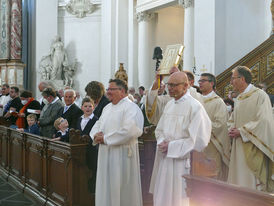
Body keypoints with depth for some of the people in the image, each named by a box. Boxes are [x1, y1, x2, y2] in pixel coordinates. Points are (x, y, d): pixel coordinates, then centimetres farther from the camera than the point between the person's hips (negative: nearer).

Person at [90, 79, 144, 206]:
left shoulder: (131, 107, -11)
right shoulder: (107, 108, 16)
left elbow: (129, 131, -24)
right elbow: (97, 125, 19)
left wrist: (105, 138, -17)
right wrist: (96, 135, -6)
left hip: (122, 153, -8)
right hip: (105, 154, 8)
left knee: (121, 190, 1)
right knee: (106, 188, 14)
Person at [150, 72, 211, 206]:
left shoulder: (195, 106, -12)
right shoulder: (169, 104, 11)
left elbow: (198, 140, -16)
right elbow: (159, 130, 18)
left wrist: (171, 147, -14)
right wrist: (162, 142, -4)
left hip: (182, 162, -7)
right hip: (164, 161, 7)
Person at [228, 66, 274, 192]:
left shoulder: (260, 96, -9)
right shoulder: (239, 99, 15)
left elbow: (263, 122, -17)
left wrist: (241, 131, -15)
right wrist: (232, 130, 3)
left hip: (253, 149, -8)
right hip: (239, 148, 8)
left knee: (252, 183, -5)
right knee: (238, 180, 10)